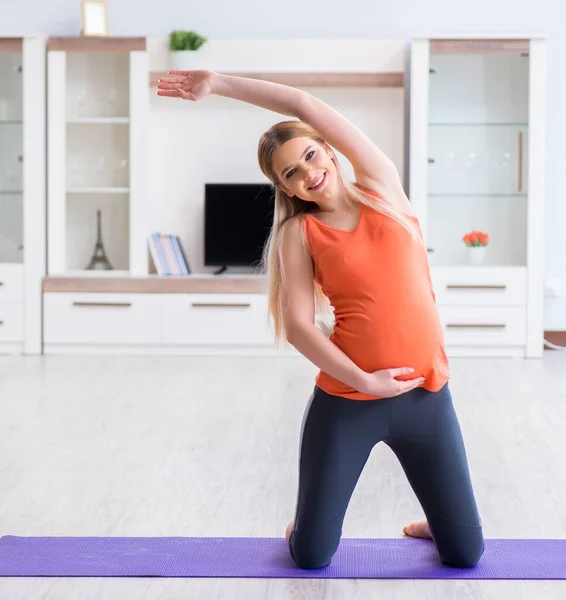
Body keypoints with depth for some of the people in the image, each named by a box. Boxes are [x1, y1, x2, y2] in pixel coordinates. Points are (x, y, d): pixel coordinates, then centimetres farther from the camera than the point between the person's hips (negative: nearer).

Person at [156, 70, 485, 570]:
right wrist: (363, 381, -15)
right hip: (345, 402, -1)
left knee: (466, 554, 5)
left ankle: (432, 521, 39)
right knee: (312, 557, 3)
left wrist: (218, 83, -4)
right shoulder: (299, 231, 0)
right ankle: (307, 521, 37)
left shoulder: (381, 186, 2)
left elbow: (305, 107, -5)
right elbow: (297, 325, -10)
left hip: (427, 397, 1)